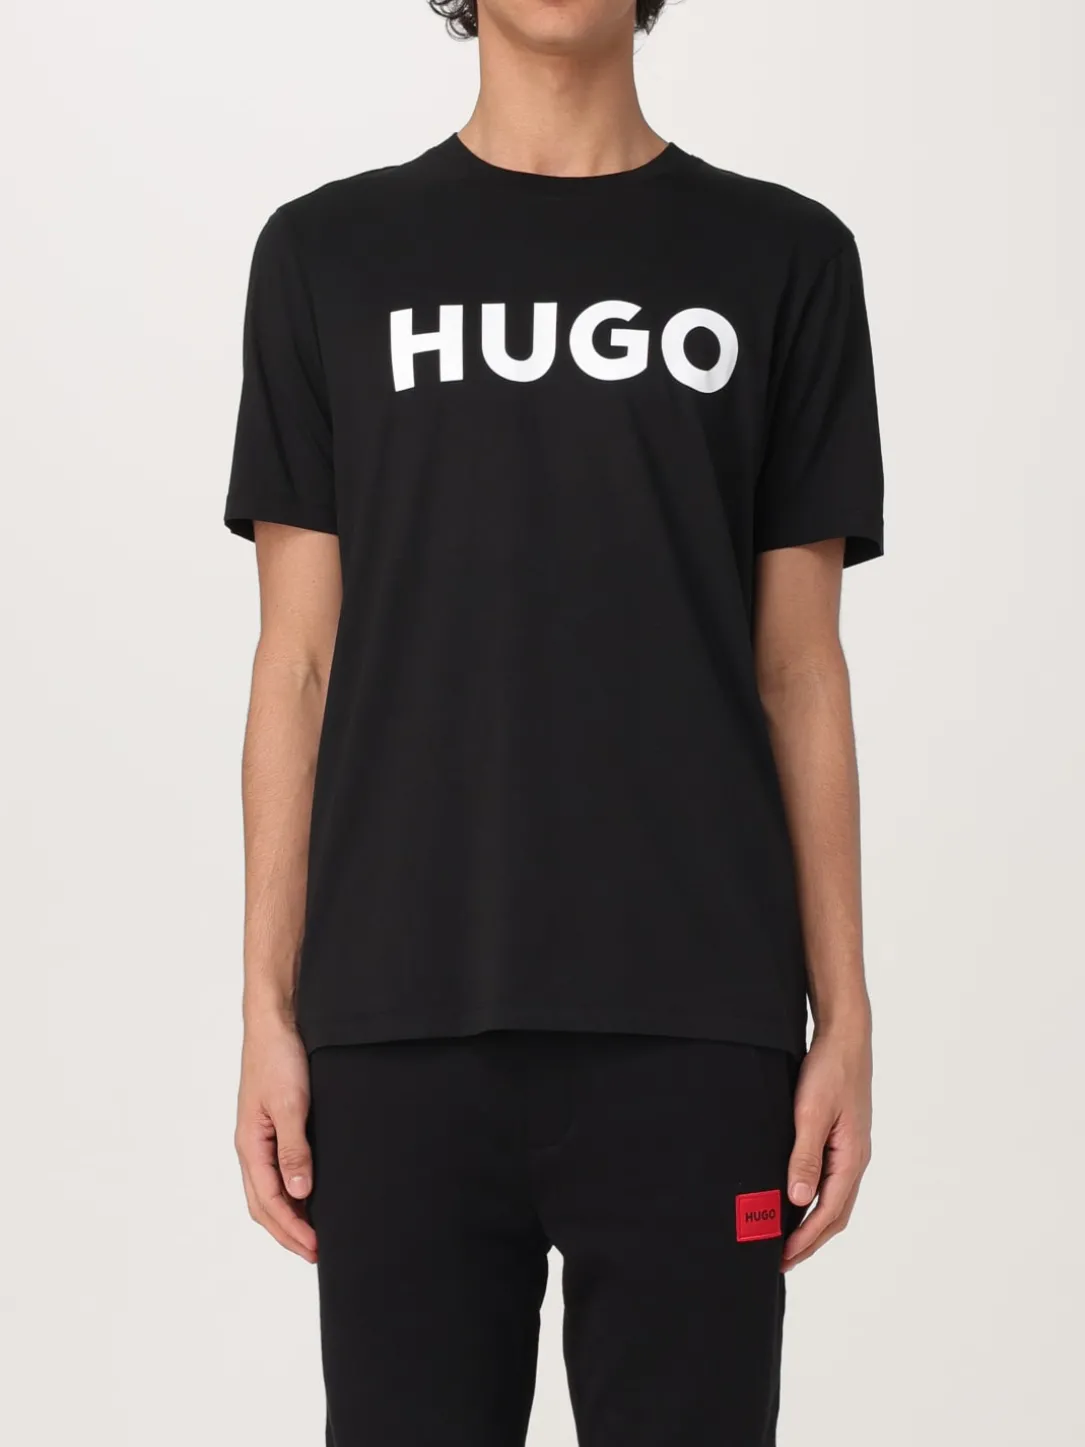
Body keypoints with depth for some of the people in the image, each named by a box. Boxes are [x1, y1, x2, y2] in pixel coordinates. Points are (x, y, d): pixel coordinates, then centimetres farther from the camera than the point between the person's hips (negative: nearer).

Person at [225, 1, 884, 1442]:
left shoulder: (782, 258, 7)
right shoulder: (331, 255, 7)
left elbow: (799, 669, 6)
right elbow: (300, 660, 5)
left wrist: (844, 1016, 1)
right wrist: (270, 1011, 0)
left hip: (692, 1032, 0)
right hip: (405, 1033, 0)